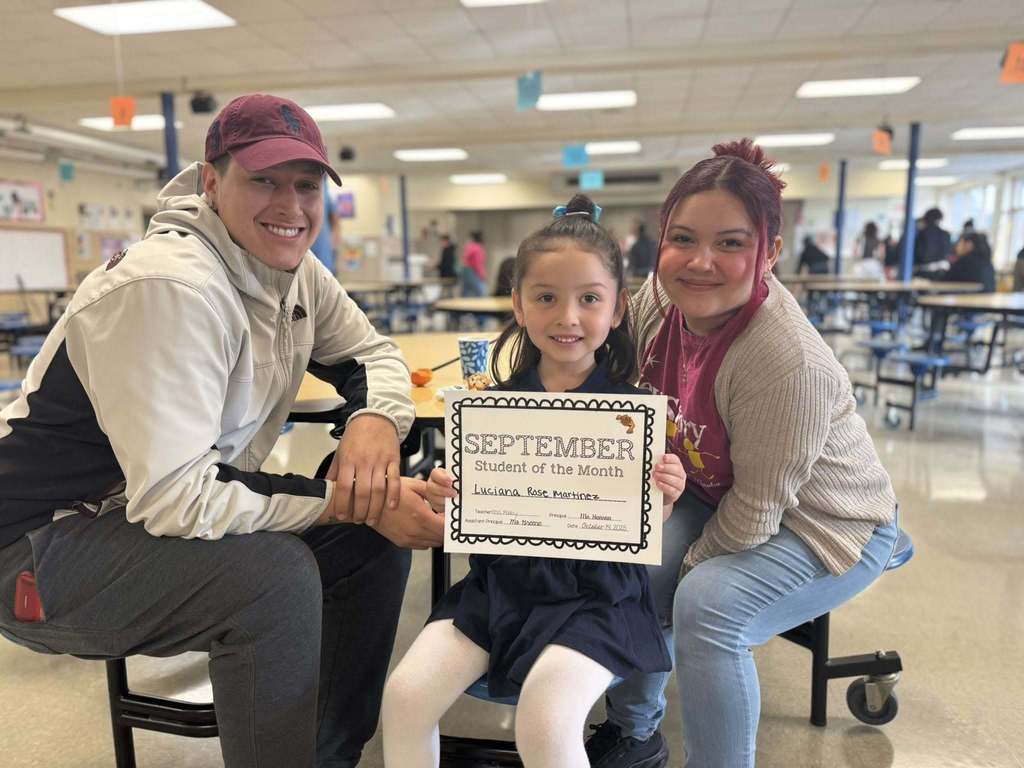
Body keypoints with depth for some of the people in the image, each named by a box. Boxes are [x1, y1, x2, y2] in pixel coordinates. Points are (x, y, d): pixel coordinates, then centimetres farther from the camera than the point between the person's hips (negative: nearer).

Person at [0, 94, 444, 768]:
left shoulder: (295, 270, -1)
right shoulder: (170, 287, -28)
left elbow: (372, 353, 9)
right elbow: (175, 497, -32)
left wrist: (375, 419, -15)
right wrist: (351, 500, -28)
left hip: (166, 516, 8)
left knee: (378, 536, -2)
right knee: (275, 573, -33)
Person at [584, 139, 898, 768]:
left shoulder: (789, 361, -35)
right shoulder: (660, 298, -14)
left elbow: (754, 514, -25)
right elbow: (648, 411, 5)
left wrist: (693, 564, -10)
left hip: (826, 526, -6)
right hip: (716, 495, 7)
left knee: (708, 605, -29)